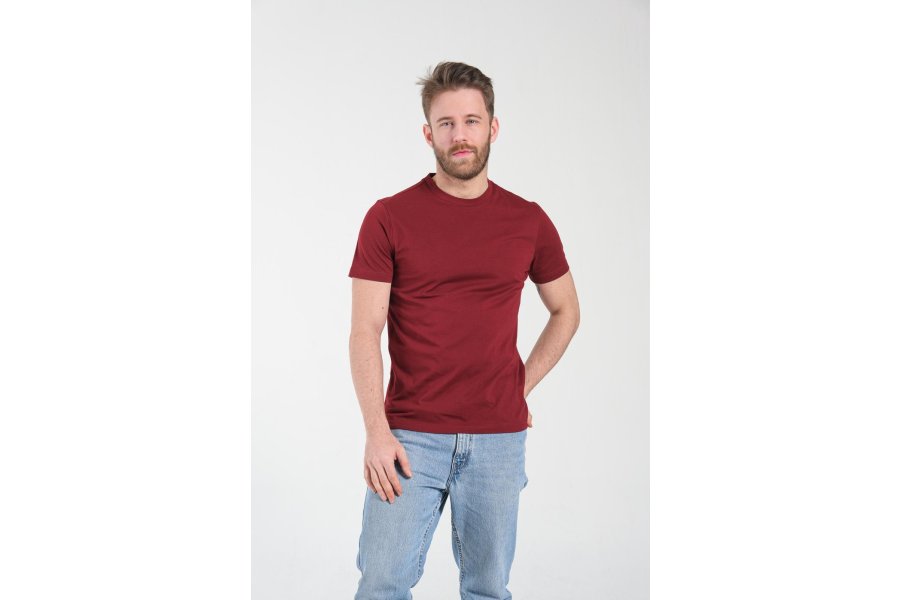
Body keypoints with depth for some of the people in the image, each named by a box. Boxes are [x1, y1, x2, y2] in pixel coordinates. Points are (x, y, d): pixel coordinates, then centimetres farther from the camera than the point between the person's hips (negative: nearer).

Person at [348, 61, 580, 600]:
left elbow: (566, 311, 17)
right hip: (410, 435, -2)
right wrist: (377, 431, -13)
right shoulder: (389, 218, -3)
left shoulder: (529, 221, 3)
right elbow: (366, 330, -5)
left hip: (498, 439, 2)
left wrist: (523, 386, 7)